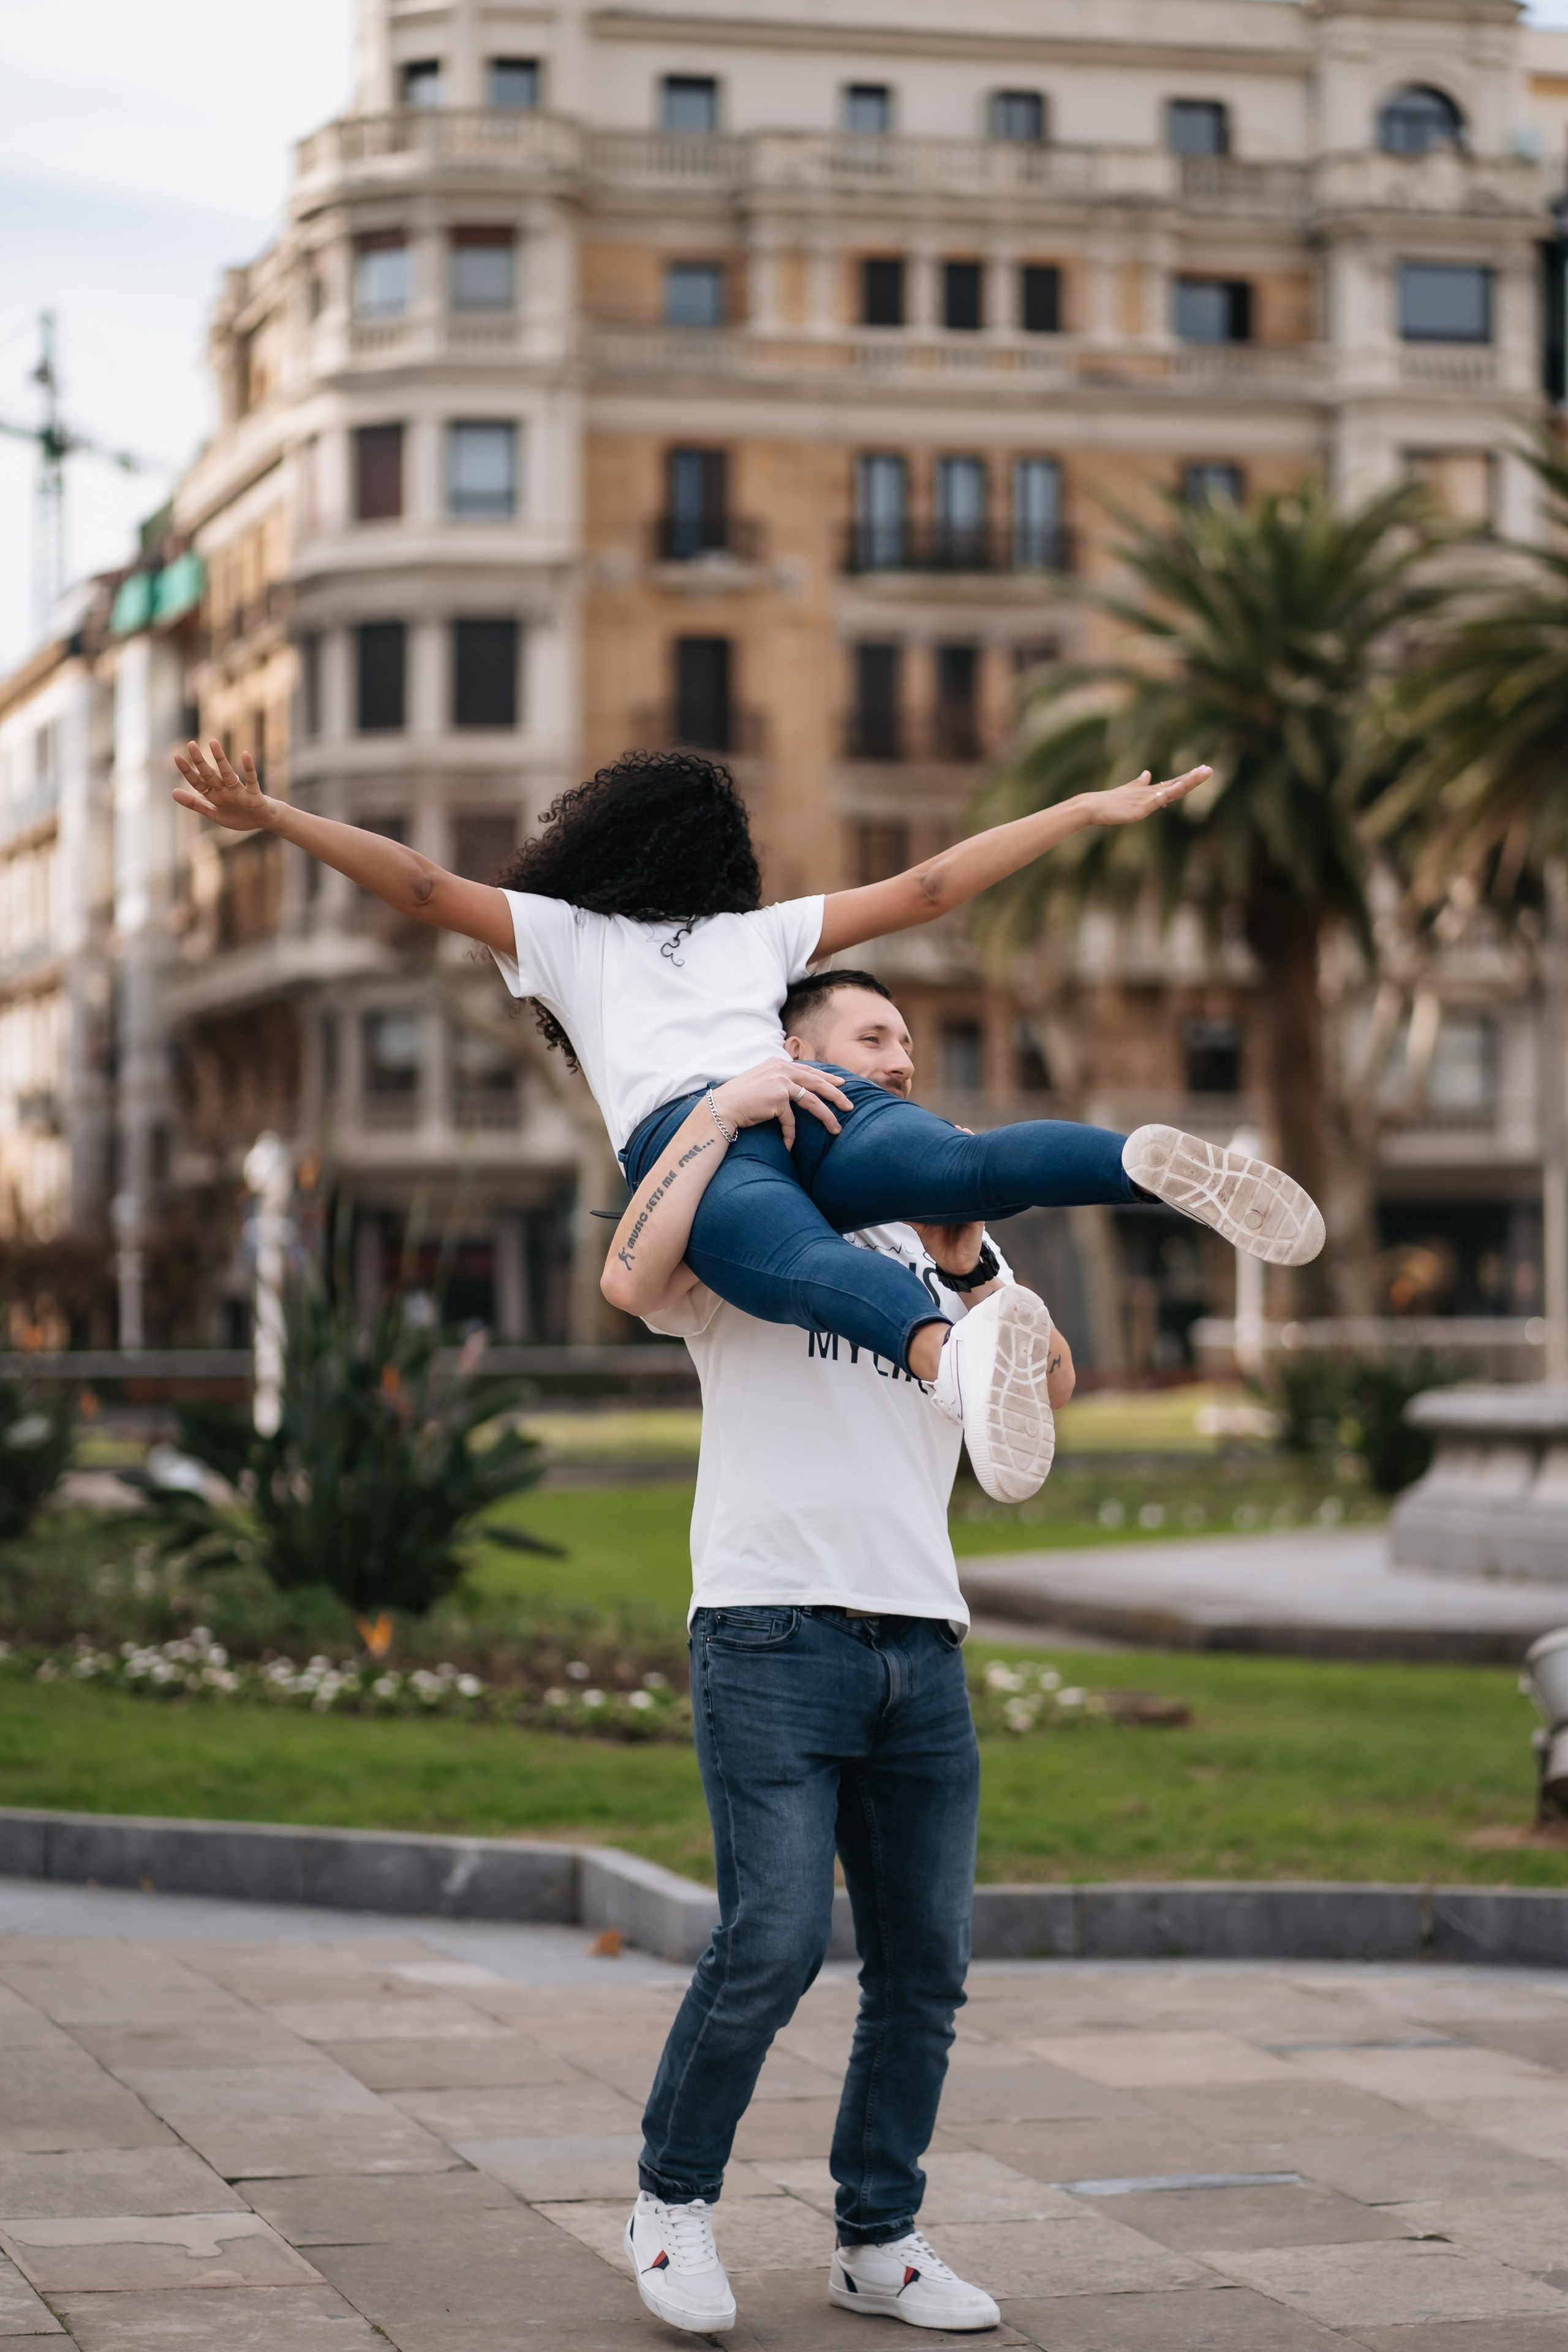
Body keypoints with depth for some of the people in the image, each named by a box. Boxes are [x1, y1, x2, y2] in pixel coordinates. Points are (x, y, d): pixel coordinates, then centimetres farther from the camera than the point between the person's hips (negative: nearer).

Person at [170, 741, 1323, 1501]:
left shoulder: (560, 933, 35)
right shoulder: (763, 931, 41)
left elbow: (422, 886, 26)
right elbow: (927, 888, 41)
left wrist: (273, 815, 24)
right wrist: (1090, 812, 47)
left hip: (684, 1133, -3)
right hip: (824, 1103, 3)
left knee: (801, 1261, -34)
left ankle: (948, 1348, -68)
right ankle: (1147, 1159, -57)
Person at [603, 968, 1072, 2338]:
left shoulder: (934, 1235, 24)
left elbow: (1049, 1383, 9)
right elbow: (632, 1282, -14)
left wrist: (969, 1262, -5)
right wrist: (725, 1119, -14)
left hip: (921, 1646, 6)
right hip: (774, 1626, -5)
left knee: (925, 1964, 4)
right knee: (776, 1937, -14)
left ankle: (879, 2240, 16)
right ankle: (674, 2201, 5)